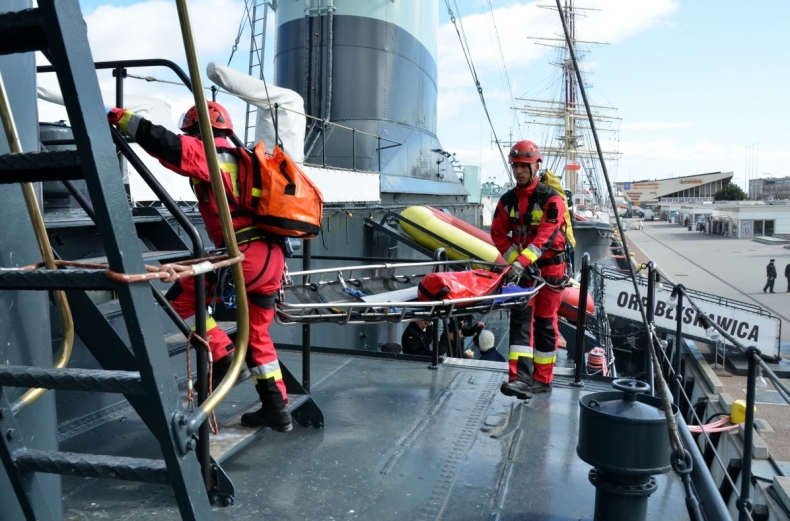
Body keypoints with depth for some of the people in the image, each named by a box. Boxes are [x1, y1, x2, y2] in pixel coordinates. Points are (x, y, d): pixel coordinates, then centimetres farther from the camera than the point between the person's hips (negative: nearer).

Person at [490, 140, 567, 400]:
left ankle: (542, 379, 16)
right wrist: (515, 259, -11)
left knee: (545, 322, 4)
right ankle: (520, 377, -12)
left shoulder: (551, 199, -13)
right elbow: (498, 233, 3)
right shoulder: (507, 200, 3)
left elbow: (545, 236, -25)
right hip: (522, 267, 4)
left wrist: (522, 261, -35)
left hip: (549, 267, -4)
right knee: (520, 317, -7)